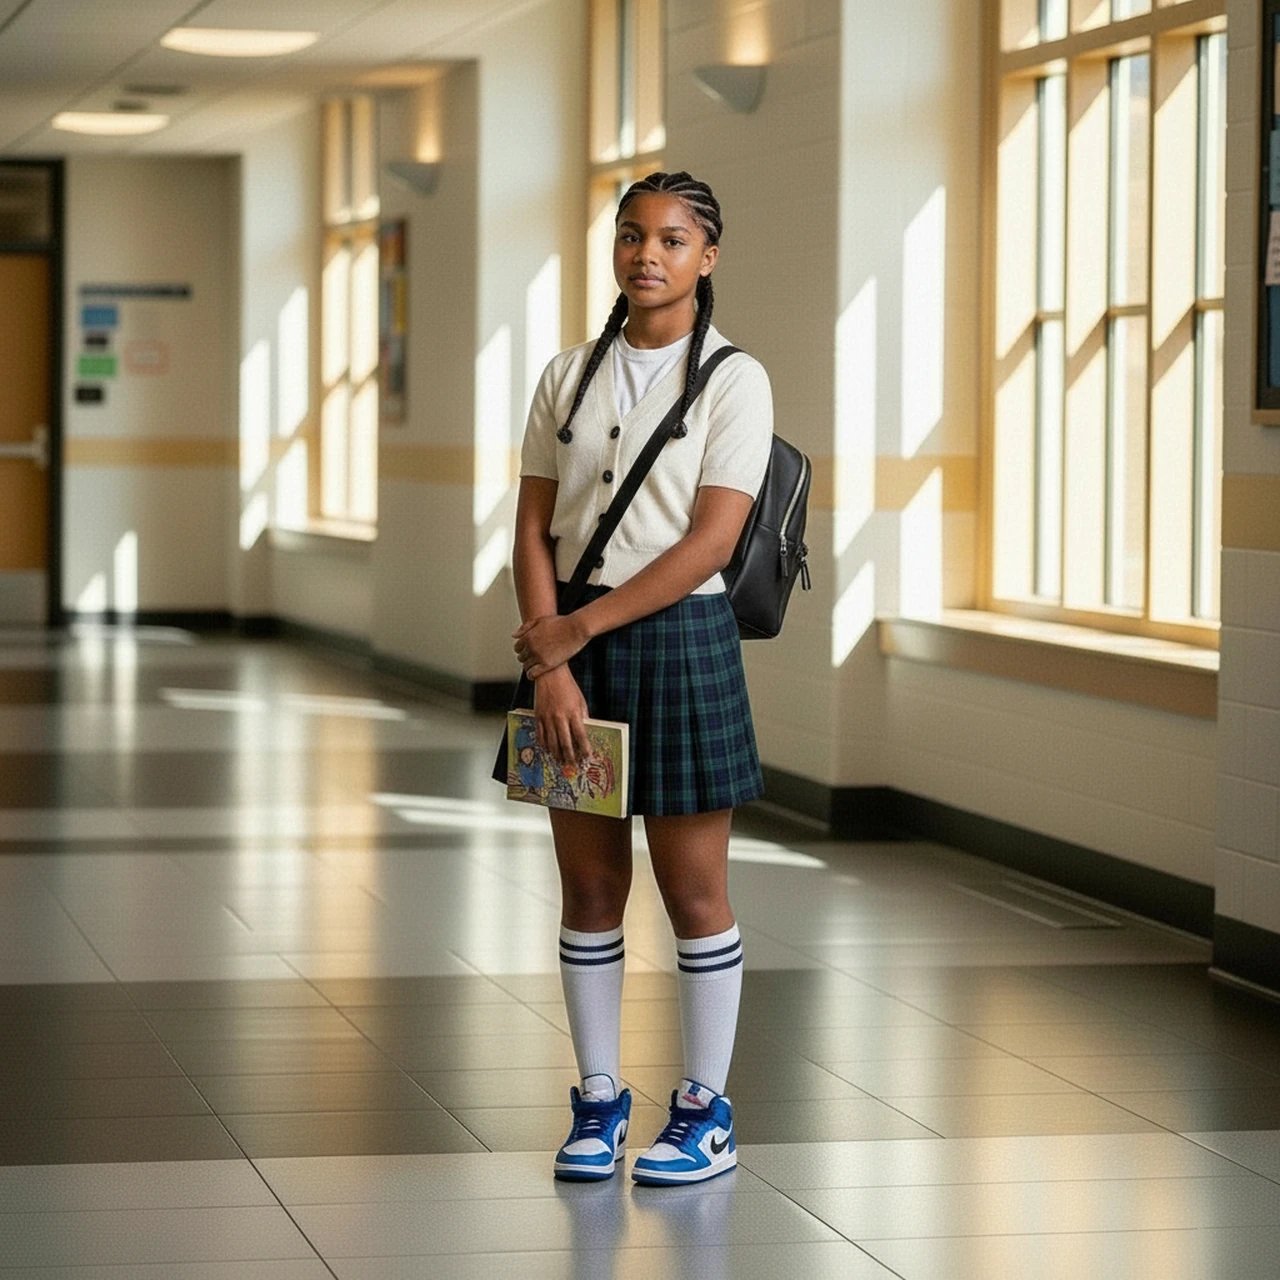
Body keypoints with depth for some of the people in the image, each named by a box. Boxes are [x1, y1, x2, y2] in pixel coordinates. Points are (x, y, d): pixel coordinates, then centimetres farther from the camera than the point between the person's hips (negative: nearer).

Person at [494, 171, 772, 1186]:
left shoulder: (733, 379, -4)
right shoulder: (569, 376, 8)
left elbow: (710, 539, -12)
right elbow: (534, 529, 4)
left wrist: (578, 627, -13)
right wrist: (550, 663, -9)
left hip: (678, 637, -4)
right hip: (570, 644, 4)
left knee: (693, 889, 2)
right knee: (589, 884, 7)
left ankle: (707, 1111, 11)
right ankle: (598, 1101, 16)